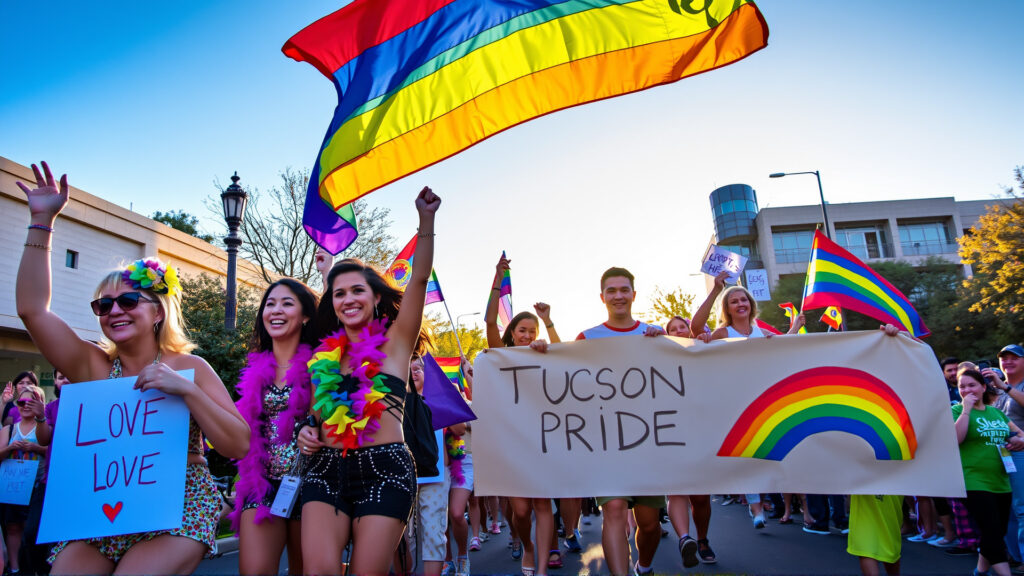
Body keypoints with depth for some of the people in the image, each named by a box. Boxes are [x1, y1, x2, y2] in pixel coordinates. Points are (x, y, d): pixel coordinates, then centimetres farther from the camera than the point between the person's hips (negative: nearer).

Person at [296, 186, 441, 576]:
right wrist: (308, 430, 1)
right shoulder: (325, 354, 14)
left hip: (384, 469, -3)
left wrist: (426, 220, -18)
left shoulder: (394, 343, 3)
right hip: (326, 469, 4)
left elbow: (419, 279, -9)